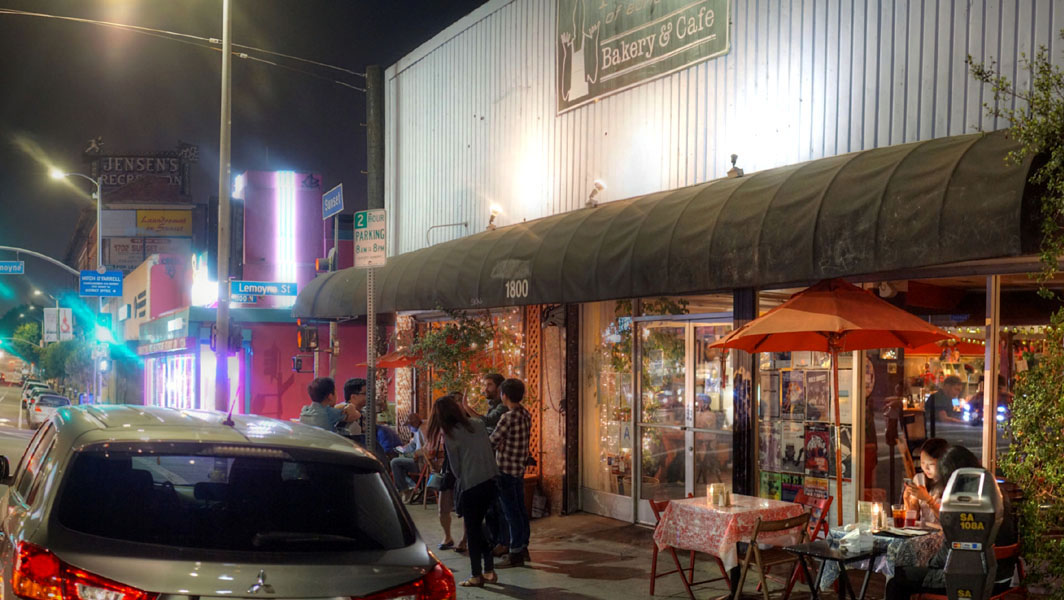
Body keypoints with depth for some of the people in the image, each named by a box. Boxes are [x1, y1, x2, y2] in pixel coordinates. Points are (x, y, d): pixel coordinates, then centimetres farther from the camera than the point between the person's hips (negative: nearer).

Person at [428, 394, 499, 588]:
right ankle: (489, 570, 17)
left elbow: (455, 466, -1)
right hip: (490, 481, 6)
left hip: (470, 486, -6)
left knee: (472, 530, 5)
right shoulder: (478, 423, 5)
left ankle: (477, 576, 9)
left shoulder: (450, 434, -8)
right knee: (478, 527, 17)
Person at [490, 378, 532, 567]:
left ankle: (515, 553, 1)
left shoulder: (508, 417, -19)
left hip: (506, 469, -8)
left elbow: (492, 442, -17)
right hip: (520, 467, 8)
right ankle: (523, 547, 25)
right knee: (520, 509, 16)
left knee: (510, 511, -3)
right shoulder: (526, 415, 6)